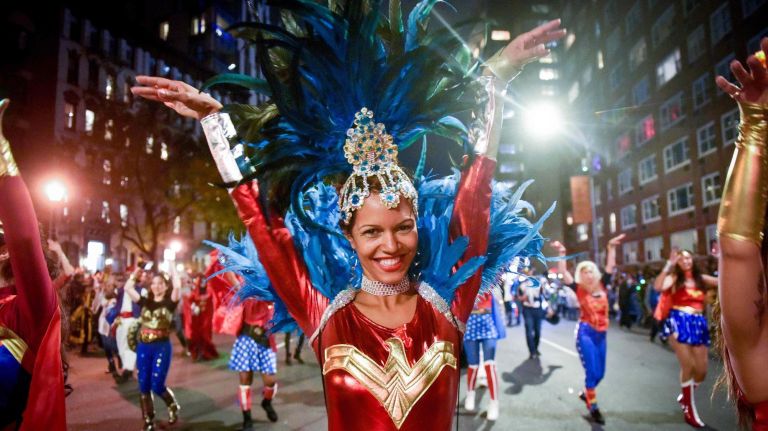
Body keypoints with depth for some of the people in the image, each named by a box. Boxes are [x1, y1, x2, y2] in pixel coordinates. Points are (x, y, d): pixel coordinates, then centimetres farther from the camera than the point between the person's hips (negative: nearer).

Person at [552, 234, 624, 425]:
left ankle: (585, 393, 38)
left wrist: (611, 247, -3)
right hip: (585, 333, -5)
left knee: (600, 373, 12)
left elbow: (610, 266, 4)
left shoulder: (602, 286, 5)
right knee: (592, 371, -7)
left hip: (601, 334, 5)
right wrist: (561, 253, -21)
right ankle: (593, 407, 8)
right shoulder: (579, 289, -4)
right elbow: (564, 273, -13)